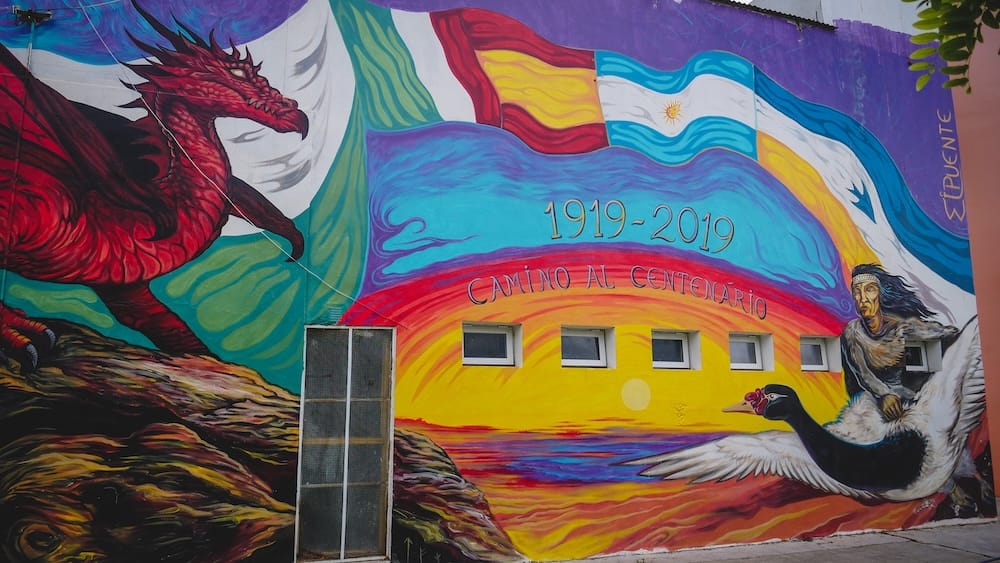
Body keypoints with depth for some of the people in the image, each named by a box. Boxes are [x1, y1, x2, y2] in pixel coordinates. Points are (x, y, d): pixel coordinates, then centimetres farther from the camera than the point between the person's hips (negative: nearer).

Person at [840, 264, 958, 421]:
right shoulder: (853, 332, -11)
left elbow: (950, 332, -3)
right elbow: (862, 374, -19)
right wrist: (884, 395, -34)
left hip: (904, 391, 3)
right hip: (871, 395, -3)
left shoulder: (900, 325, -7)